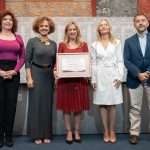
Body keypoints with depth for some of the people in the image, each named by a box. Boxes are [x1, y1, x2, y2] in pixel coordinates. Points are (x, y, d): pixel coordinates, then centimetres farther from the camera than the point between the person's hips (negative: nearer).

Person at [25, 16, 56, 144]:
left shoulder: (53, 44, 9)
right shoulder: (32, 41, -3)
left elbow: (55, 62, 13)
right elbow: (27, 61, -6)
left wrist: (56, 77, 7)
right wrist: (29, 78, -13)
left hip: (49, 76, 4)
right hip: (36, 75, -4)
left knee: (47, 104, 7)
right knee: (36, 103, 0)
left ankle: (46, 134, 18)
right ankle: (37, 135, 12)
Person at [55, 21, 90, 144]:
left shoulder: (83, 45, 6)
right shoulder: (62, 45, 5)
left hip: (79, 78, 1)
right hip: (65, 78, 0)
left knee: (78, 106, 7)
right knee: (66, 106, 5)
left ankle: (77, 131, 22)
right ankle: (69, 132, 19)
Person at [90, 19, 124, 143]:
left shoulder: (116, 42, 5)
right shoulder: (94, 45, 6)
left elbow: (120, 61, 2)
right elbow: (93, 63, 5)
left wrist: (119, 76, -7)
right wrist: (93, 80, -1)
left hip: (113, 75, 0)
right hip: (100, 76, 1)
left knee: (112, 104, 2)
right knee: (102, 104, 3)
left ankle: (112, 131, 15)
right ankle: (106, 131, 14)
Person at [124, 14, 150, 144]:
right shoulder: (129, 41, 8)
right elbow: (127, 61, -2)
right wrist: (138, 74, -13)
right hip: (135, 79, 1)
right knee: (135, 108, 6)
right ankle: (134, 133, 15)